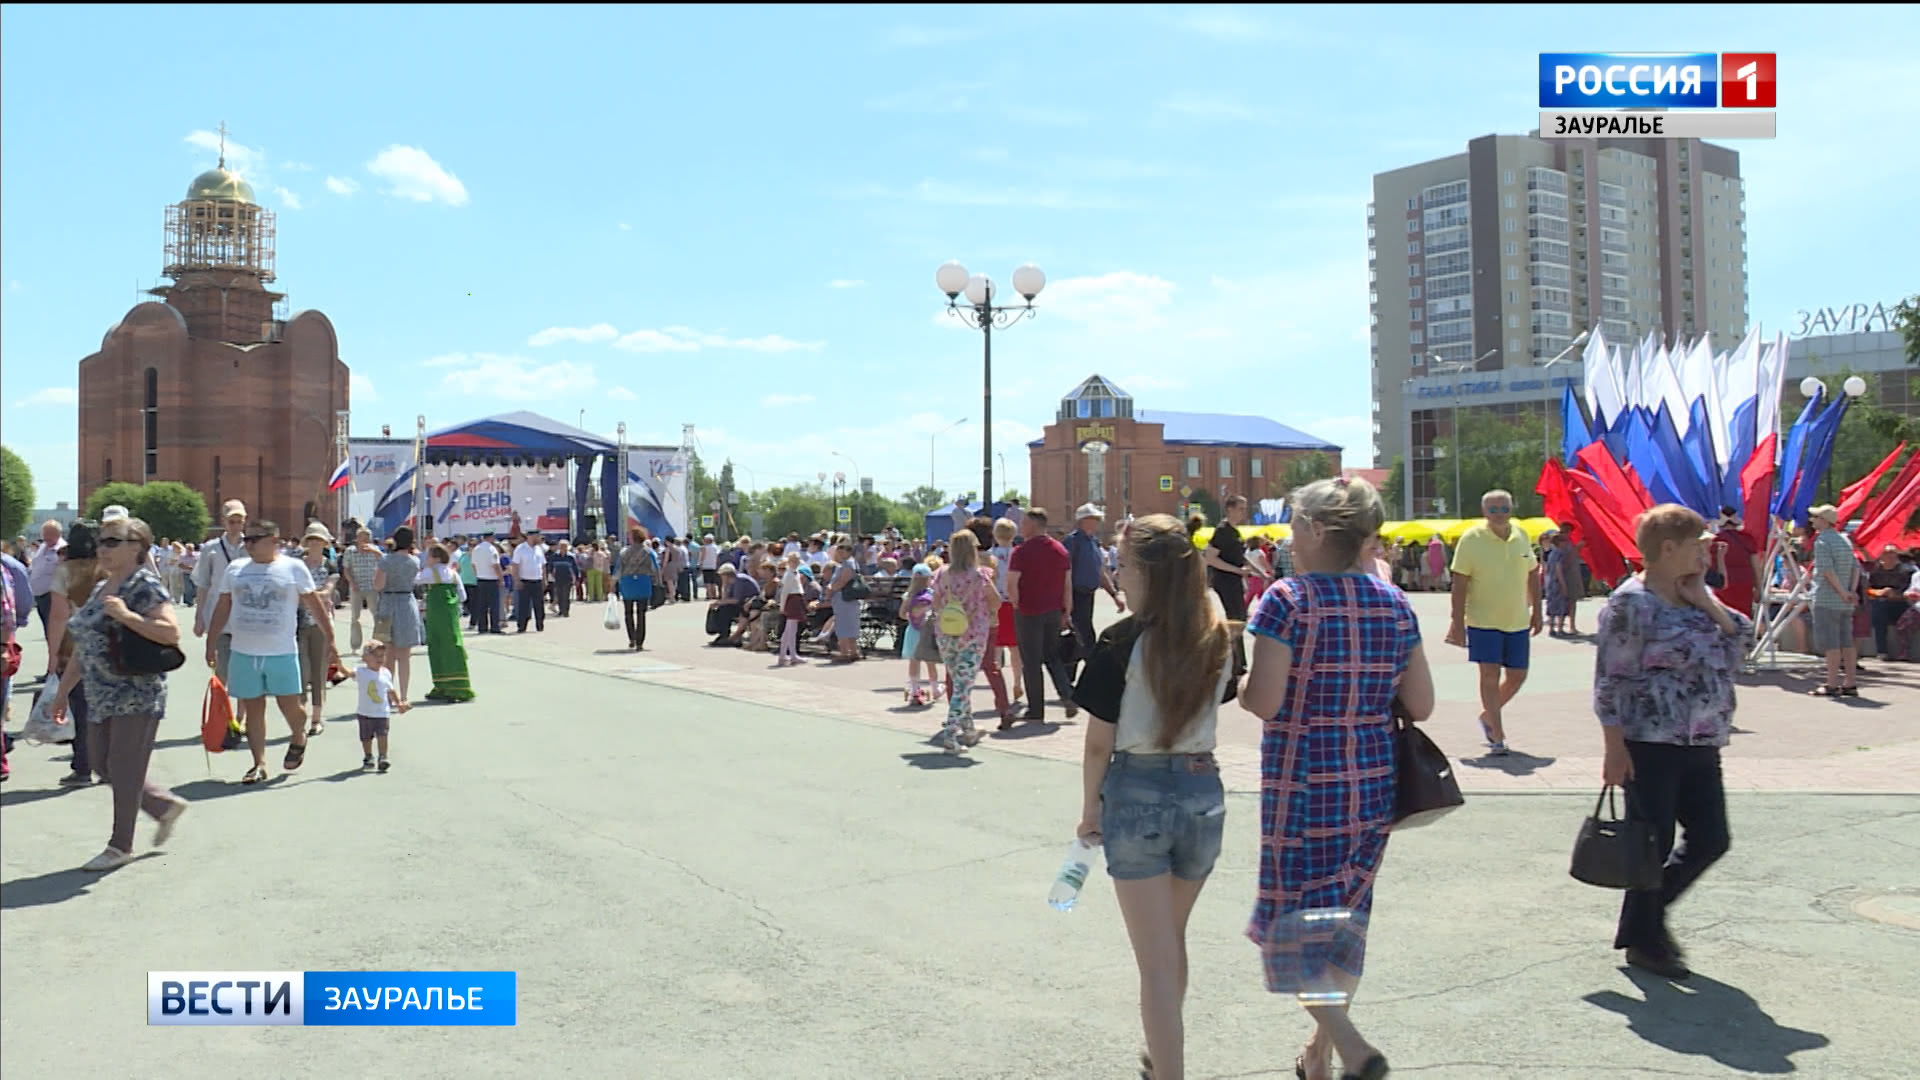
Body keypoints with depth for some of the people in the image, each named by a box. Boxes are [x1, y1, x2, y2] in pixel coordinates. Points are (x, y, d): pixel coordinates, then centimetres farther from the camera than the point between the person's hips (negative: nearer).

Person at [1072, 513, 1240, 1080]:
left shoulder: (1123, 642, -14)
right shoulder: (1217, 636, -1)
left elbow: (1100, 742, -9)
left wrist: (1089, 810, 3)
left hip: (1136, 793, -5)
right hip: (1203, 790, 5)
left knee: (1156, 959, 4)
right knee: (1173, 940, 26)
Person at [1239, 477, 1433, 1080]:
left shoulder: (1287, 600, -13)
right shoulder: (1393, 602, 3)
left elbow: (1263, 701, -19)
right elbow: (1421, 705, 4)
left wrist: (1239, 686, 2)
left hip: (1303, 785, -6)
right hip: (1373, 787, 6)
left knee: (1294, 917, 5)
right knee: (1345, 916, 18)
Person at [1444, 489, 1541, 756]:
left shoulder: (1521, 537, 3)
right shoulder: (1471, 539, -10)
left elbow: (1532, 575, 14)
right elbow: (1459, 585, -10)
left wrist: (1536, 612, 12)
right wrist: (1458, 624, -14)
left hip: (1517, 622, 5)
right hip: (1483, 621, -5)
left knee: (1517, 675, 9)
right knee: (1490, 675, -6)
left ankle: (1487, 715, 32)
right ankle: (1497, 737, 1)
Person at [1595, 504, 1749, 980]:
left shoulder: (1698, 597, 12)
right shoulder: (1632, 602, -13)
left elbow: (1740, 644, 6)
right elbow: (1610, 682, -14)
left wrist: (1705, 600, -4)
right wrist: (1615, 748, -17)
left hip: (1701, 746, 8)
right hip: (1651, 745, -8)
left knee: (1710, 839, 11)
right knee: (1652, 845, 2)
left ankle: (1646, 917, 30)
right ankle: (1642, 941, 19)